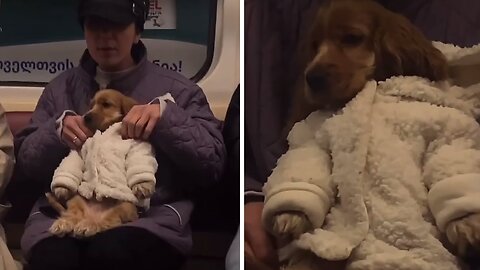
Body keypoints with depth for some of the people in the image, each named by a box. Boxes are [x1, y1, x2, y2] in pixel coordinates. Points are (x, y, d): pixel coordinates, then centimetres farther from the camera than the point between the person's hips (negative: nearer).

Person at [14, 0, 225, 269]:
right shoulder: (60, 88, 20)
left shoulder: (176, 89, 11)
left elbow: (213, 162, 2)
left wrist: (166, 115, -11)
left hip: (151, 214, -2)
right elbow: (27, 162, 17)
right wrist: (57, 129, -4)